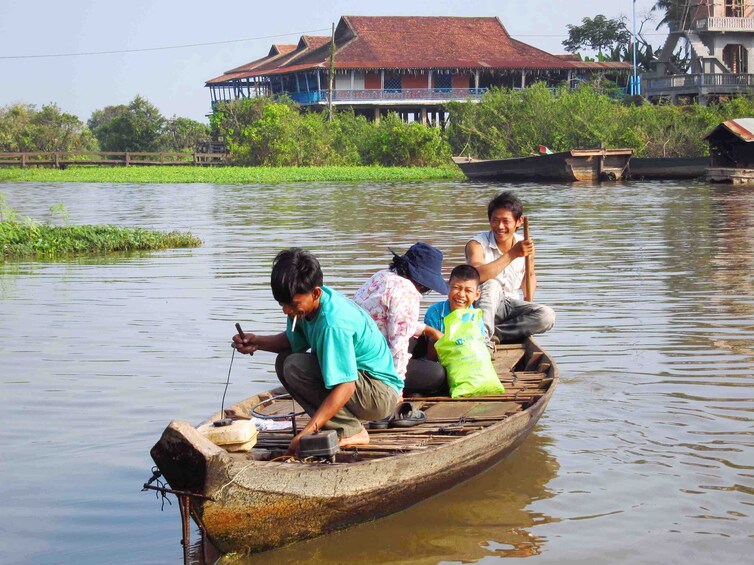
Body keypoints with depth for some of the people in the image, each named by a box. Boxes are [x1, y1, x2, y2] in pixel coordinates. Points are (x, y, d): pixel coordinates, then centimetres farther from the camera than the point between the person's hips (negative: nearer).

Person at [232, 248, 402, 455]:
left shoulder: (333, 323, -30)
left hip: (381, 394, -10)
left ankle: (350, 432, -13)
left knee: (295, 367, -23)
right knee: (284, 361, 3)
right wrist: (257, 342, -7)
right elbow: (294, 341, 12)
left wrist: (308, 431, -34)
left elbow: (345, 387, -32)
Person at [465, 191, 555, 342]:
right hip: (487, 307, -4)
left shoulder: (526, 246, 1)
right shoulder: (477, 244, -13)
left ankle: (494, 334, -23)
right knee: (491, 285, -34)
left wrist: (529, 300, 2)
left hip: (513, 305, 4)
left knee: (547, 316, -25)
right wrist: (512, 254, -34)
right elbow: (477, 276, -34)